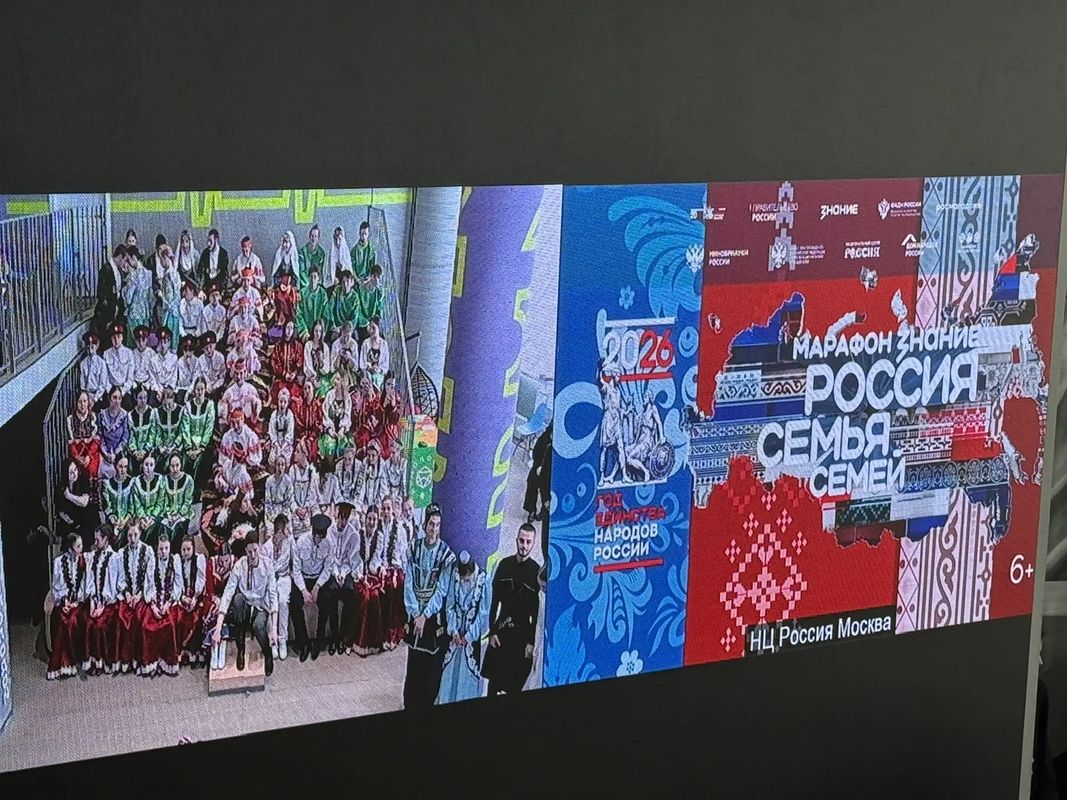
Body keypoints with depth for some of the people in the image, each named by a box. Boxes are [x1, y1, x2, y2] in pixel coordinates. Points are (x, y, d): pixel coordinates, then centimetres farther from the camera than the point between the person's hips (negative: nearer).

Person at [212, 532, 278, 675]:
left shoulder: (267, 565, -12)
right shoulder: (239, 566, -13)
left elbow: (273, 595, -17)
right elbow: (227, 595, -20)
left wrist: (274, 628, -29)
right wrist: (218, 629, -29)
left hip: (261, 608, -2)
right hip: (243, 608, 2)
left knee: (258, 625, -36)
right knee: (238, 597, -33)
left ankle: (268, 654, -2)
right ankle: (240, 650, -21)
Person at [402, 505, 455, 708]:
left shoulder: (447, 555, -9)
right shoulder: (414, 548, 1)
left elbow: (441, 590, -10)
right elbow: (408, 584, 0)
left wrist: (425, 615, -13)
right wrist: (415, 614, -8)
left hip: (435, 615, -3)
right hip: (414, 614, 3)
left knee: (432, 665, 1)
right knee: (413, 663, 8)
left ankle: (427, 705, 11)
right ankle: (410, 704, 18)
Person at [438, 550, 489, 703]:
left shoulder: (483, 581, -19)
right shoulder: (455, 577, -8)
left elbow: (483, 613, -14)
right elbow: (450, 606, 0)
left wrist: (469, 636, -11)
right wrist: (454, 631, -8)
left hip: (474, 635, -3)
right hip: (456, 633, 3)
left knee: (471, 670, 4)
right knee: (450, 669, 12)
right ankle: (447, 700, 26)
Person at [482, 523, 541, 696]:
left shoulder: (537, 571, -5)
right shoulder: (504, 564, 6)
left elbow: (538, 611, -5)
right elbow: (495, 600, 8)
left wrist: (532, 642, -9)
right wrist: (492, 631, 2)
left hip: (523, 635, -3)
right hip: (501, 631, 3)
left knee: (514, 685, -1)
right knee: (493, 682, 3)